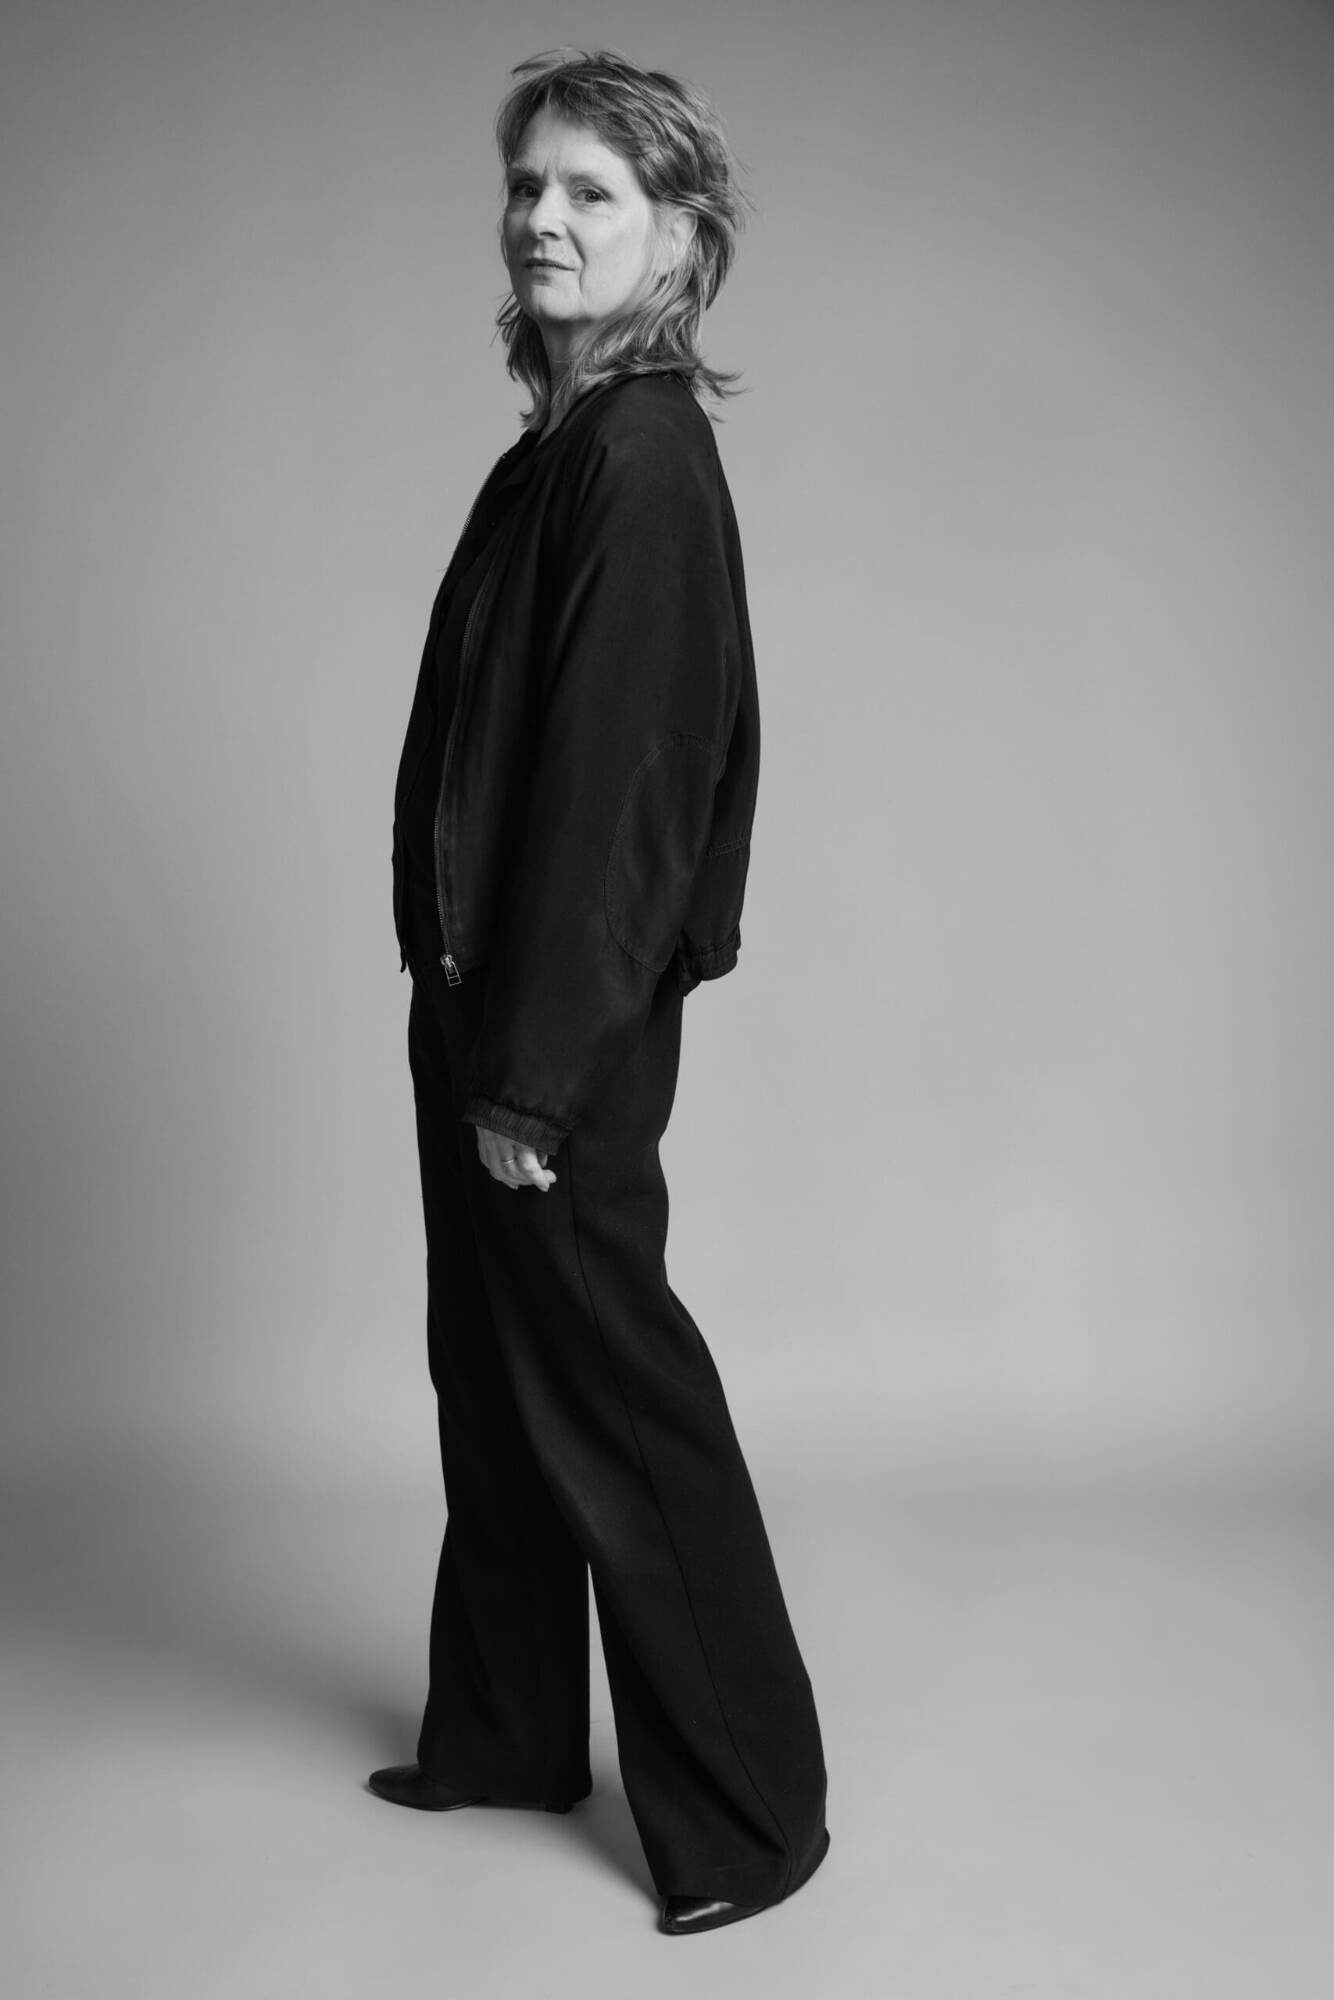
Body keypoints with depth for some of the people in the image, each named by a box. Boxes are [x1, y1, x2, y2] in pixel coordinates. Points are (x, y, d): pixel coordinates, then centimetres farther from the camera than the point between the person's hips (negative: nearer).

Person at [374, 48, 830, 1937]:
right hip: (479, 986, 9)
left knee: (604, 1376, 1)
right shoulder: (560, 448, 11)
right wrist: (472, 1019, 12)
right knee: (490, 1369, 18)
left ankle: (750, 1807, 18)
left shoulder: (642, 460, -16)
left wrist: (534, 1065, -20)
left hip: (570, 1016, -9)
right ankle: (504, 1732, 36)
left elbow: (611, 774, -21)